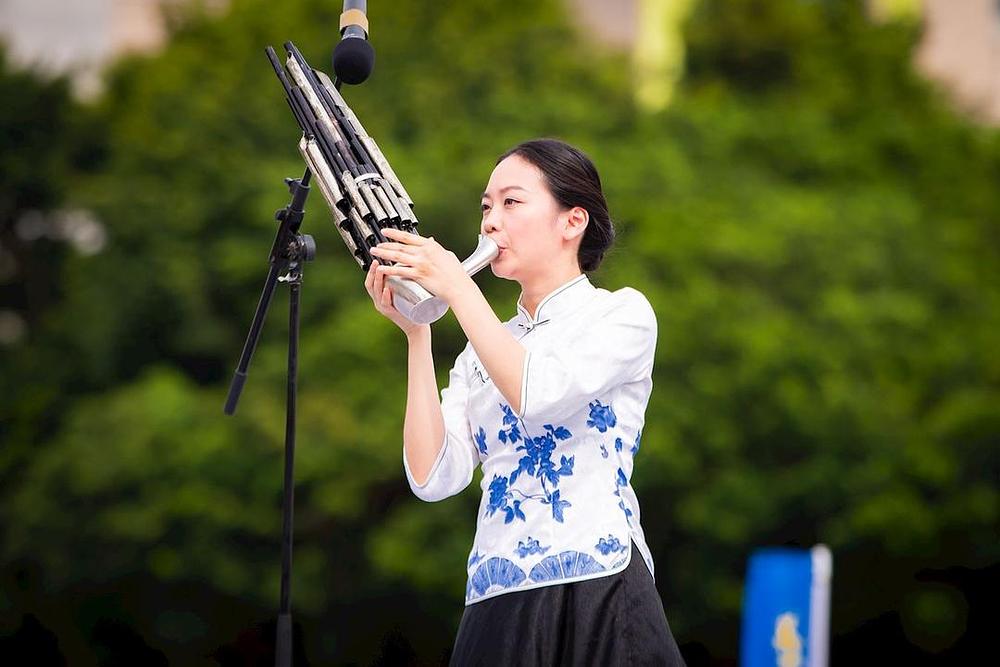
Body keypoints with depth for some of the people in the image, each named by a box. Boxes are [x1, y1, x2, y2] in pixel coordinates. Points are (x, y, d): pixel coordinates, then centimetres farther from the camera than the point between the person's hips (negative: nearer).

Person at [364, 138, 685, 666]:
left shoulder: (622, 314, 3)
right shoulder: (482, 350, 17)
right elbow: (434, 476, 2)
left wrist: (457, 288, -11)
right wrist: (416, 333, 0)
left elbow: (541, 396, -17)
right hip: (494, 606, 5)